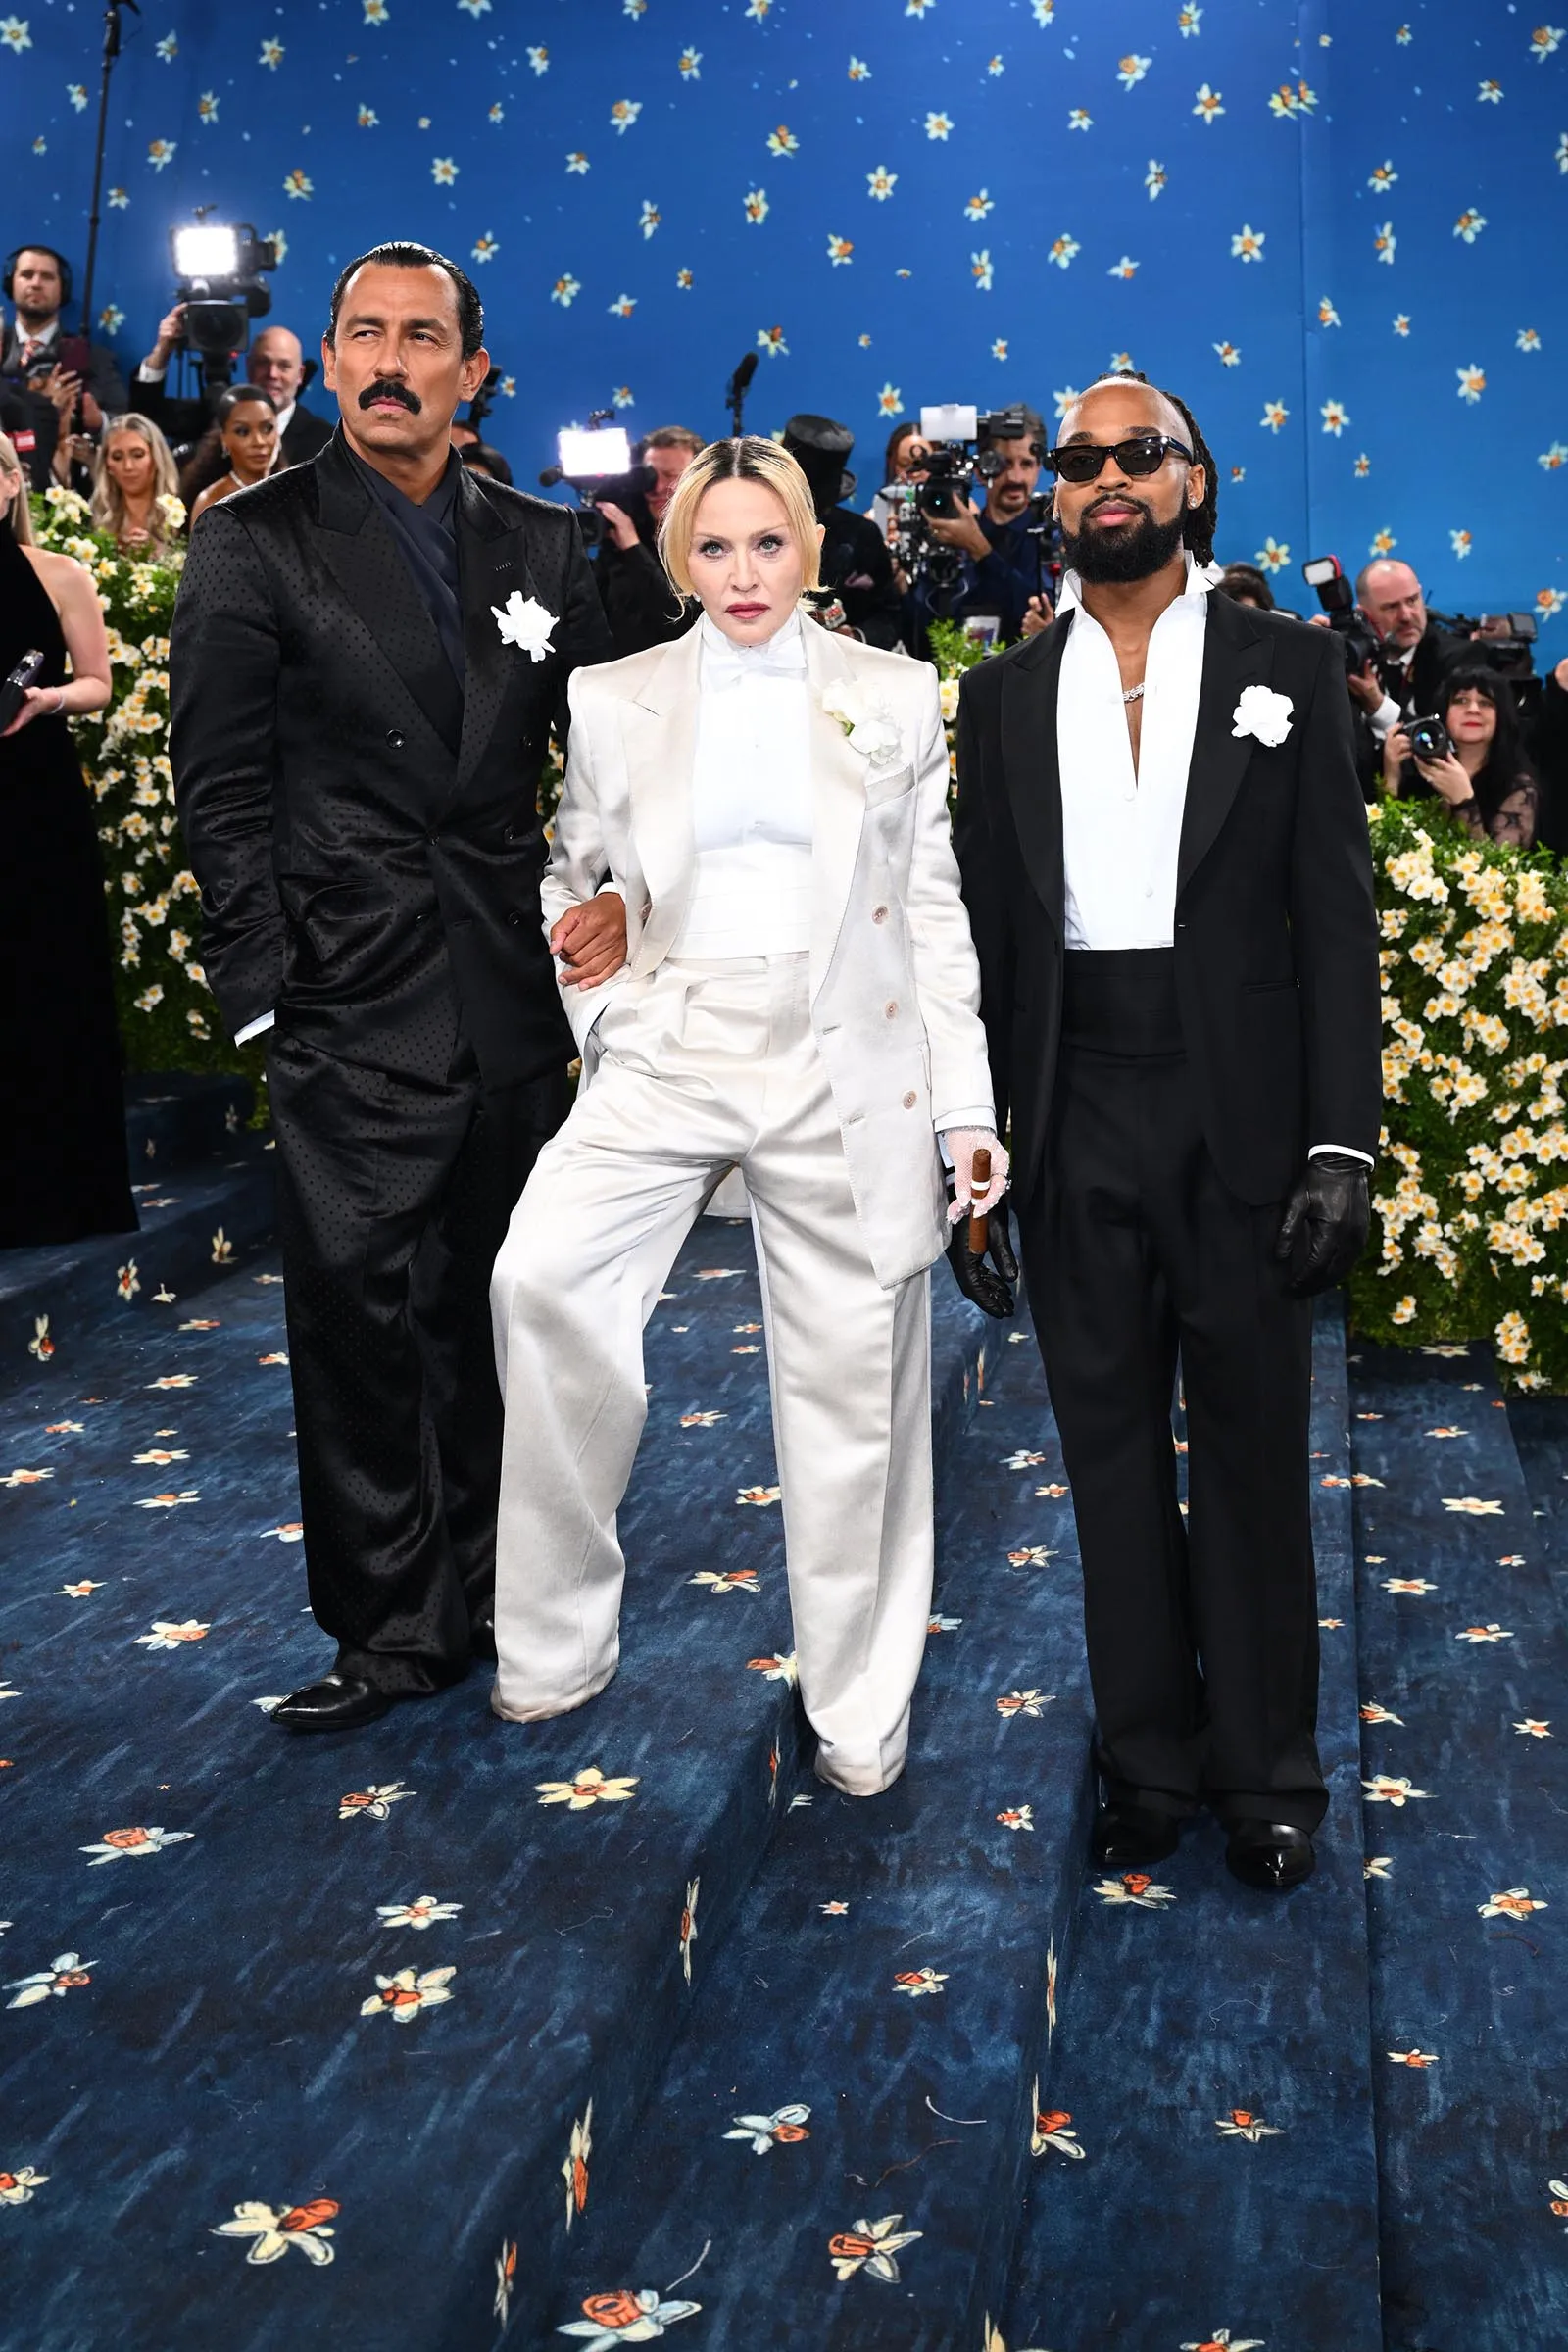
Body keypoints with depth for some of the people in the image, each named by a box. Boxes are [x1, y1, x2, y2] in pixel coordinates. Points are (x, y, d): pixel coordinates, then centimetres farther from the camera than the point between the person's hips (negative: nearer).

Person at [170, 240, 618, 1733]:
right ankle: (391, 1627, 15)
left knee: (493, 1318, 13)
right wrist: (267, 988, -10)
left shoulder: (538, 544, 10)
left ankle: (485, 1594, 29)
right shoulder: (254, 540, -1)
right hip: (353, 1008, -3)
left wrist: (620, 897, -3)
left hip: (514, 996, 4)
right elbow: (222, 793, -4)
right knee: (358, 1325, 1)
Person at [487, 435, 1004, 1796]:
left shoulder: (898, 699, 7)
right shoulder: (614, 702, 9)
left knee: (852, 1389, 2)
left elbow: (935, 907, 7)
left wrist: (966, 1102, 3)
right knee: (542, 1280, -24)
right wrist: (603, 1036, 2)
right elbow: (575, 882, 17)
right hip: (671, 1061, 1)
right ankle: (559, 1646, -9)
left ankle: (861, 1712, 20)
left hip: (849, 1075, 0)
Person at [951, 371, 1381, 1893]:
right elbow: (983, 930, 9)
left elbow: (1336, 918, -2)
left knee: (1253, 1450, 6)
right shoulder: (1003, 696, 9)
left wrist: (1340, 1141, -9)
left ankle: (1267, 1776, 21)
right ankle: (1149, 1759, 24)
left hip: (1240, 1115, -2)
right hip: (1073, 1123, 2)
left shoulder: (1288, 669, 3)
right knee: (1112, 1451, 10)